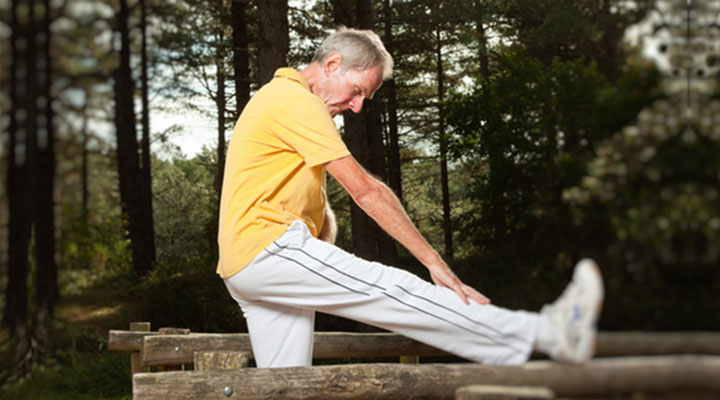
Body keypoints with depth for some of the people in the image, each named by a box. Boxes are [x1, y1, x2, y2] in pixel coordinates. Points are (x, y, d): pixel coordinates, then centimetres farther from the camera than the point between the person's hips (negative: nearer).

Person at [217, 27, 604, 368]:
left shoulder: (279, 96, 23)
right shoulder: (296, 101, -10)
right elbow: (364, 190, -15)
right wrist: (433, 260, -14)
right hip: (267, 250, -11)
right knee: (392, 291, -17)